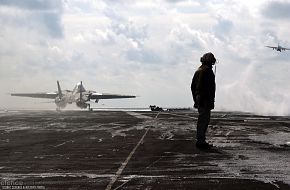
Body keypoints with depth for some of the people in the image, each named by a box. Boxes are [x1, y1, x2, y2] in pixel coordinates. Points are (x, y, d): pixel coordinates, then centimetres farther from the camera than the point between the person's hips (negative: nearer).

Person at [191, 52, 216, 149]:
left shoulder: (198, 71, 17)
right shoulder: (208, 71, -12)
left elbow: (193, 86, 20)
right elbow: (209, 87, -19)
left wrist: (195, 99, 24)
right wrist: (211, 101, -19)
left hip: (198, 99, 9)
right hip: (205, 100, -9)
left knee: (202, 120, 15)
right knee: (204, 120, -8)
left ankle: (200, 141, 18)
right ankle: (200, 142, -8)